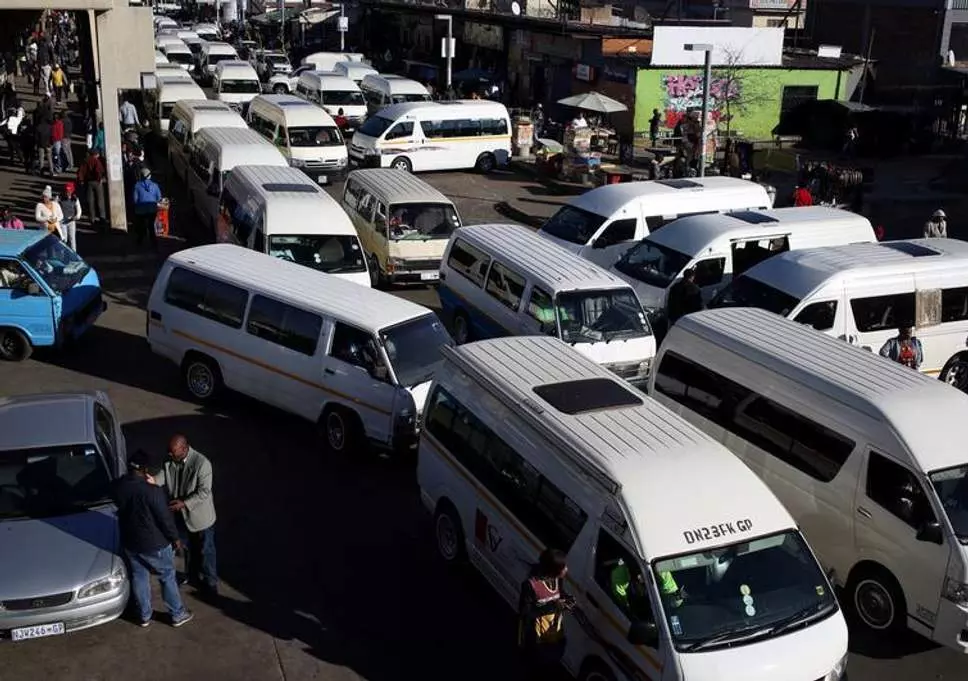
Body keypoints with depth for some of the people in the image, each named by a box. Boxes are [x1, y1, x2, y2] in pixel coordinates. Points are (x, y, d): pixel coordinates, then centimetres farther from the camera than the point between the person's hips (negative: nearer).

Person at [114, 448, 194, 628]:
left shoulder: (119, 487, -10)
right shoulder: (152, 491, -29)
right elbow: (165, 518, -21)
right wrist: (175, 538, -3)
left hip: (130, 542, 5)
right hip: (154, 544, -5)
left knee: (138, 578, 22)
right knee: (167, 578, 14)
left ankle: (144, 616, 36)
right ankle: (178, 615, 28)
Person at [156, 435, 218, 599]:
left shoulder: (202, 463, -30)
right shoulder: (170, 459, -12)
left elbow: (204, 492, -25)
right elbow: (164, 477, -8)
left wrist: (184, 503, -32)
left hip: (200, 515, -6)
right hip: (181, 514, 6)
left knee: (205, 550, 13)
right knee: (187, 547, 26)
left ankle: (210, 582, 32)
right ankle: (191, 575, 49)